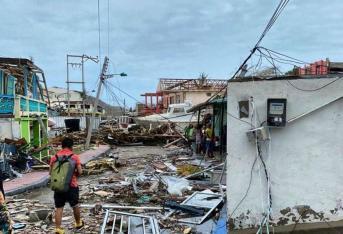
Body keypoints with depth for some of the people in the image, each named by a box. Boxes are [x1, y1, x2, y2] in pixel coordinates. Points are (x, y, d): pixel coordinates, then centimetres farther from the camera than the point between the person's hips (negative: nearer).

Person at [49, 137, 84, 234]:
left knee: (59, 208, 7)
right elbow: (80, 172, -9)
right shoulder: (75, 157, -7)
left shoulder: (54, 157, 2)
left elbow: (50, 172, 4)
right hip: (72, 185, -2)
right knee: (75, 205, 17)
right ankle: (78, 223, 34)